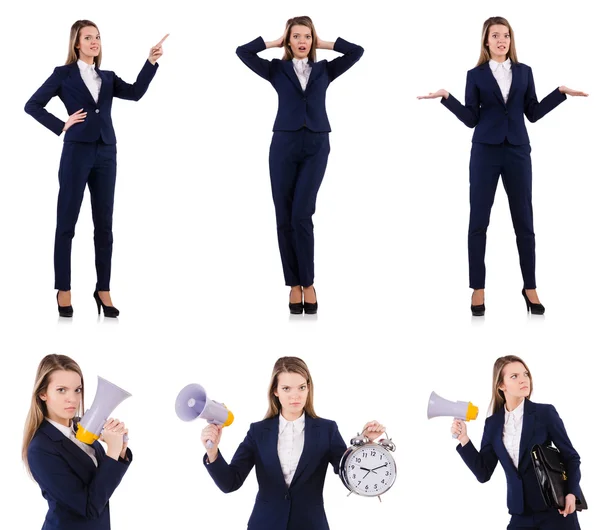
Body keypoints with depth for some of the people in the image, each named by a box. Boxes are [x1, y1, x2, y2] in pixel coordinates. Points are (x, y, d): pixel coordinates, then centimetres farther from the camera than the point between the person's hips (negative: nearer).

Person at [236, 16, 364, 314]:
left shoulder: (325, 70, 12)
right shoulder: (277, 70, 8)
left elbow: (357, 52, 3)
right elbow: (243, 52, -4)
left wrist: (325, 44, 10)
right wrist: (274, 43, 7)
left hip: (316, 147, -1)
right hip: (284, 145, 1)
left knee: (301, 215, -11)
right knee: (285, 218, 1)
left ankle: (308, 283, 0)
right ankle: (294, 285, 11)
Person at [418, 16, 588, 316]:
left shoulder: (524, 72, 10)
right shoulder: (476, 75, 4)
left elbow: (533, 113, 8)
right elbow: (471, 119, 1)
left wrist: (561, 92, 1)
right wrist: (447, 98, -11)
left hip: (517, 151, 2)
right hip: (485, 152, -1)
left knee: (524, 220, 4)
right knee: (479, 220, -1)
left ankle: (529, 288, 12)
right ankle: (478, 289, 6)